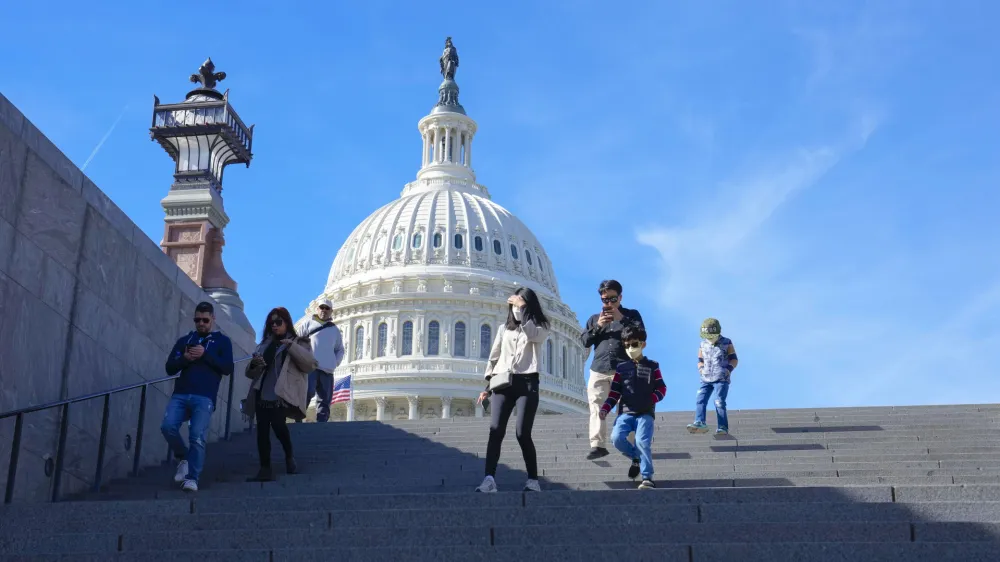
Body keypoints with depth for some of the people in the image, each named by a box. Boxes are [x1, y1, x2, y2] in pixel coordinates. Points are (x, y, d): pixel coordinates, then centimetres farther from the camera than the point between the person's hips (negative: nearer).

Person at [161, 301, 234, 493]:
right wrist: (185, 358, -8)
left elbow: (228, 369, 0)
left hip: (204, 397, -3)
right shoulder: (184, 340, 20)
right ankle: (183, 458, 7)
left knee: (197, 436, -15)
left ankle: (192, 478, -11)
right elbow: (170, 368, 13)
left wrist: (205, 354, -9)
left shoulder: (222, 341, 13)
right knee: (168, 427, -17)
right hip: (180, 395, 3)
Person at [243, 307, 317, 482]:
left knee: (277, 424, -23)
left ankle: (289, 456, 2)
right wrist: (255, 365, -2)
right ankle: (265, 469, -2)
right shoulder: (265, 345, 22)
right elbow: (251, 373, 22)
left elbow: (311, 365, -8)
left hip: (282, 396, -5)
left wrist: (292, 347, -18)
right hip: (262, 395, 5)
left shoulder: (298, 342, 9)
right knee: (262, 430, -5)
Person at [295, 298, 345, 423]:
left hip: (327, 370, 5)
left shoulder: (335, 330, 23)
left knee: (325, 400, 1)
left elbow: (340, 350, 26)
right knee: (307, 393, -23)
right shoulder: (309, 323, 12)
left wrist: (335, 363, 8)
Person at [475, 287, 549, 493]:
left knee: (522, 433, -11)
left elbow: (531, 334, -15)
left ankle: (533, 480, 0)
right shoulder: (504, 329, 20)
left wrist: (522, 308, -10)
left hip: (527, 383, -3)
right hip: (503, 383, 3)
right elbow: (494, 358, 18)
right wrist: (488, 385, 10)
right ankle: (490, 479, -21)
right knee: (495, 430, -12)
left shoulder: (540, 328, 10)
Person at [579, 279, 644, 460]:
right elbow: (584, 341, 12)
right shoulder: (594, 319, 21)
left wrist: (621, 319, -11)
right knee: (596, 407, -5)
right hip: (599, 370, 3)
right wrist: (598, 327, -4)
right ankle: (598, 445, -5)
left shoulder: (631, 314, 12)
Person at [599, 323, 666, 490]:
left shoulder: (652, 366, 9)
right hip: (626, 412, 2)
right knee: (617, 437, -22)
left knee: (642, 441, -24)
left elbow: (661, 388, 8)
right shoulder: (621, 368, 13)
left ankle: (647, 478, -14)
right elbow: (614, 392, 11)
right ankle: (636, 458, 7)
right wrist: (605, 408, -3)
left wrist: (651, 399, -11)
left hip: (646, 413, -2)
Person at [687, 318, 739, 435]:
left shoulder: (726, 343, 3)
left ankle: (723, 427, -12)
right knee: (700, 400, -11)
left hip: (721, 379, -4)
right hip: (706, 379, 5)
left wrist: (728, 369, -12)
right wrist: (701, 369, 1)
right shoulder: (703, 345, 12)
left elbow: (734, 359, 5)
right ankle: (700, 423, -20)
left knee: (719, 402, -14)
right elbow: (700, 360, 22)